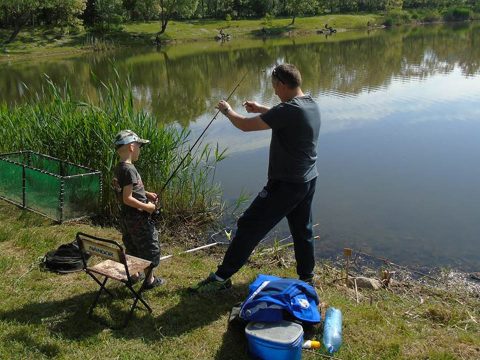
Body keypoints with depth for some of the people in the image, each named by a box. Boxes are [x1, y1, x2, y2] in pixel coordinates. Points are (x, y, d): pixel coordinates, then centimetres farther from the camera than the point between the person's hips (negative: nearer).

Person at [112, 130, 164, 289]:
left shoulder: (118, 168, 6)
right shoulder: (129, 169, -23)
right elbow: (127, 199, -25)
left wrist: (146, 194, 12)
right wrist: (147, 206, -16)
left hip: (126, 216, 9)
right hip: (137, 217, -9)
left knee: (132, 246, 22)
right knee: (150, 247, 6)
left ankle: (133, 274, 36)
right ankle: (150, 279, 17)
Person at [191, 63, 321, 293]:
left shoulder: (289, 109, -22)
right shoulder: (312, 105, 5)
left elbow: (245, 126, -17)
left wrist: (228, 111, 2)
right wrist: (260, 109, 25)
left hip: (285, 185, -8)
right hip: (308, 181, 9)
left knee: (249, 227, -2)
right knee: (303, 231, 19)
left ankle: (222, 277, 5)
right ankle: (307, 278, 31)